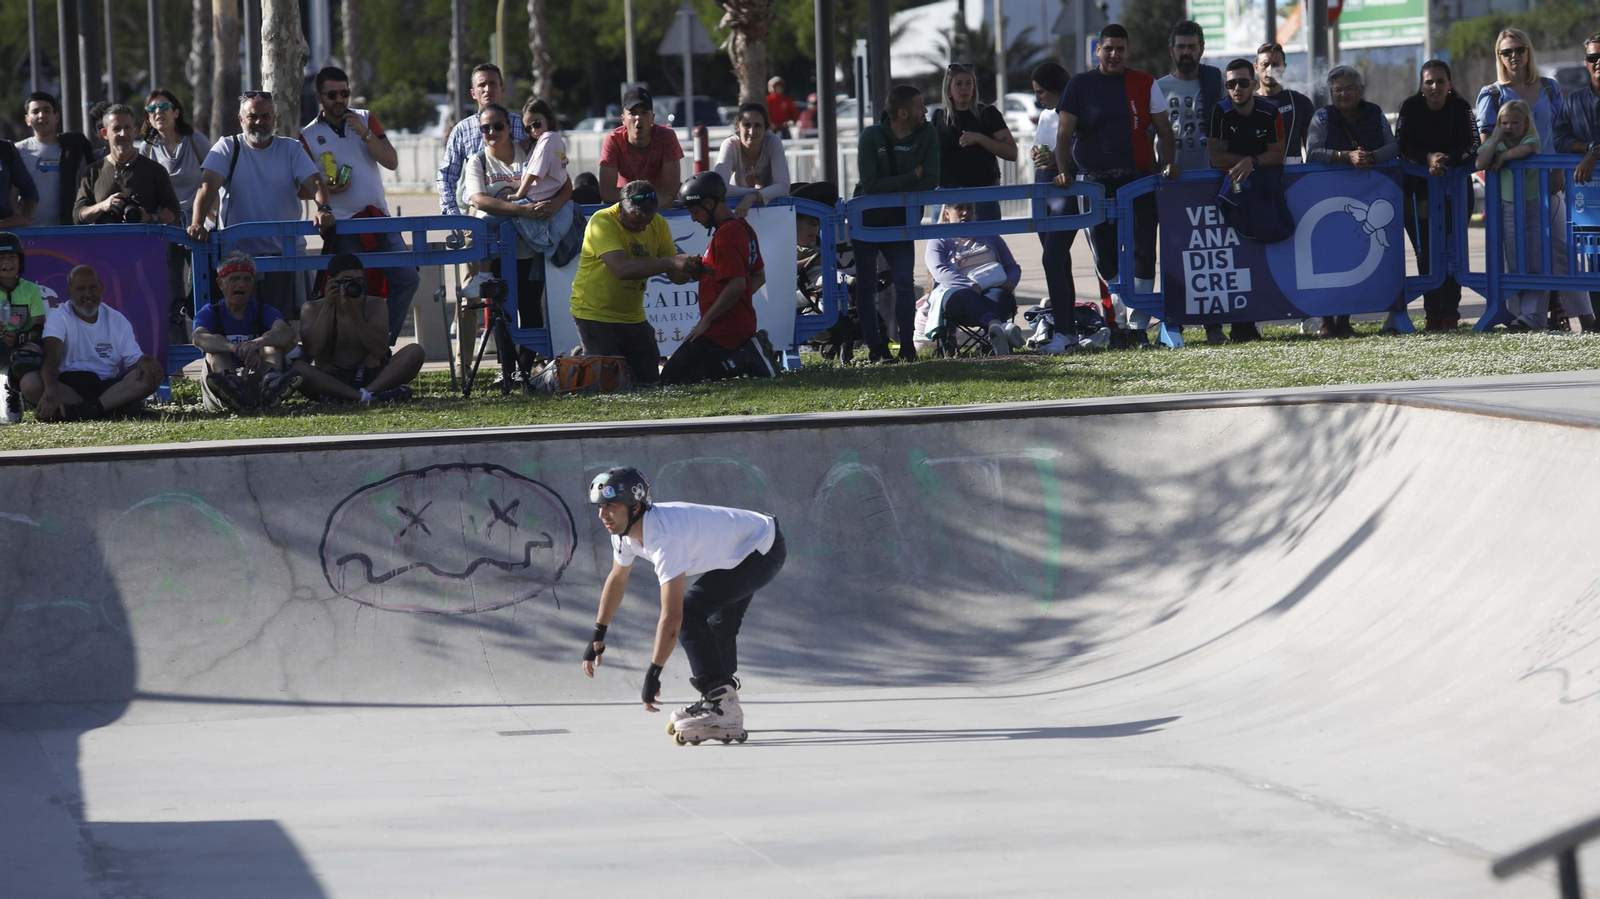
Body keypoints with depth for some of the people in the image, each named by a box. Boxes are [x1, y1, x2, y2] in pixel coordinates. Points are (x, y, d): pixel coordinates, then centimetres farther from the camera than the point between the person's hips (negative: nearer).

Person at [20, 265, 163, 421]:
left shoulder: (117, 320, 12)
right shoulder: (59, 316, 0)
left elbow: (133, 361, 8)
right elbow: (51, 356, -18)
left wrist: (145, 361, -20)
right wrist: (51, 390, -39)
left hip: (105, 387, 3)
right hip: (67, 387, -3)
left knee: (151, 376, -24)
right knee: (30, 383, -33)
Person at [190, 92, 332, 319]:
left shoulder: (291, 150, 8)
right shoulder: (228, 149, 4)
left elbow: (313, 181, -6)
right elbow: (208, 187, -10)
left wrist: (324, 209, -28)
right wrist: (197, 223, -27)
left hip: (285, 252, 1)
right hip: (239, 255, -1)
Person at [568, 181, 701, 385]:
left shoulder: (658, 224, -1)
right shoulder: (603, 222, -20)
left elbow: (675, 275, -3)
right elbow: (622, 268, -34)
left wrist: (689, 270, -27)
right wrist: (671, 262, -40)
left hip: (633, 317, 6)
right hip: (595, 313, -6)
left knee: (649, 379, 5)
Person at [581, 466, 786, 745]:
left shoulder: (663, 538, -35)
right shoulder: (624, 529, -7)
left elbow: (671, 617, -38)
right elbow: (617, 578, 14)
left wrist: (652, 674, -35)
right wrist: (598, 635, 17)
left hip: (764, 551, -10)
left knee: (688, 611, -20)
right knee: (720, 626, 24)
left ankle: (722, 713, -23)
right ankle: (722, 698, 43)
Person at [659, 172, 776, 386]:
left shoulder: (725, 235, -18)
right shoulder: (744, 228, 13)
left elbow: (737, 285, -26)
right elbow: (759, 277, 21)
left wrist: (705, 320, -17)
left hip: (723, 328, -10)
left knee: (671, 378, -10)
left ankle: (744, 360, -13)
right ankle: (748, 353, 5)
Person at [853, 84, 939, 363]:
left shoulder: (927, 136, -7)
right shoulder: (871, 137, -15)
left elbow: (930, 182, -15)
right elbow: (870, 185, -24)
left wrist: (891, 189, -20)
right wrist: (912, 176, -20)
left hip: (899, 222, 1)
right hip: (866, 221, -1)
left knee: (905, 283, -10)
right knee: (866, 285, 1)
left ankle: (907, 344, -3)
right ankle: (875, 347, 7)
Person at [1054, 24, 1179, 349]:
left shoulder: (1144, 84, 9)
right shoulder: (1081, 85, 6)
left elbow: (1163, 130, 10)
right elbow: (1065, 134, 2)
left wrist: (1168, 163, -7)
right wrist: (1064, 171, -11)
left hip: (1139, 180, 0)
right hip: (1096, 183, 0)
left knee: (1143, 254, -6)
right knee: (1105, 257, 4)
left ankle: (1138, 325, -2)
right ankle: (1120, 322, 16)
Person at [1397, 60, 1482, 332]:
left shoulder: (1461, 108, -7)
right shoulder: (1411, 108, -6)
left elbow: (1472, 148, -10)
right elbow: (1402, 147, -9)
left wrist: (1446, 159, -25)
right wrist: (1428, 158, -25)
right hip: (1418, 187, 1)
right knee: (1425, 253, -4)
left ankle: (1450, 312, -5)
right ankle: (1433, 313, 1)